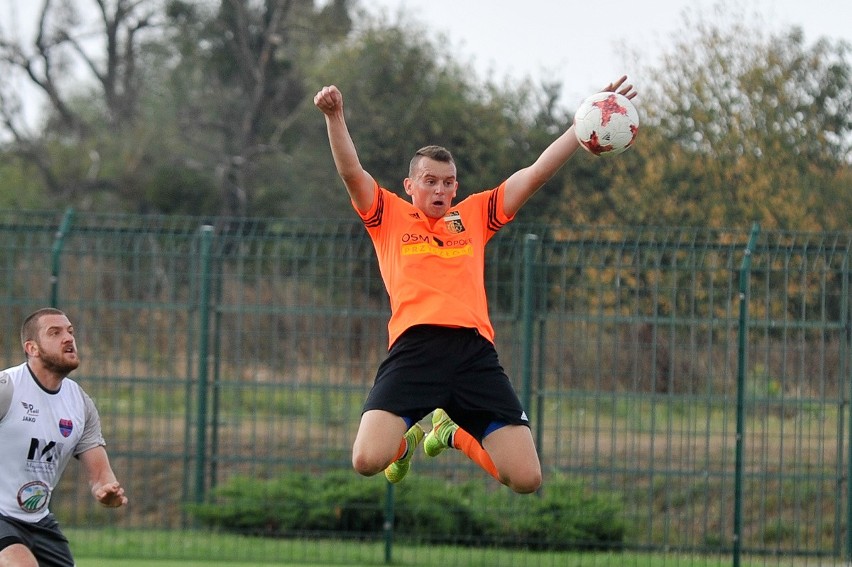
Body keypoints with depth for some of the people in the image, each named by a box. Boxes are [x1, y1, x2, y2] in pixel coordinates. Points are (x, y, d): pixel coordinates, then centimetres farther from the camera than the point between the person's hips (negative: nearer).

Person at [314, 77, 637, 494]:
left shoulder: (474, 215, 23)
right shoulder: (390, 216, 18)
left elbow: (536, 174, 22)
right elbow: (351, 173, 5)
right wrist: (334, 117, -10)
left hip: (474, 351, 2)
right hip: (414, 348, -2)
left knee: (527, 479, -8)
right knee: (368, 460, -24)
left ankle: (454, 434, 25)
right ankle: (406, 440, 18)